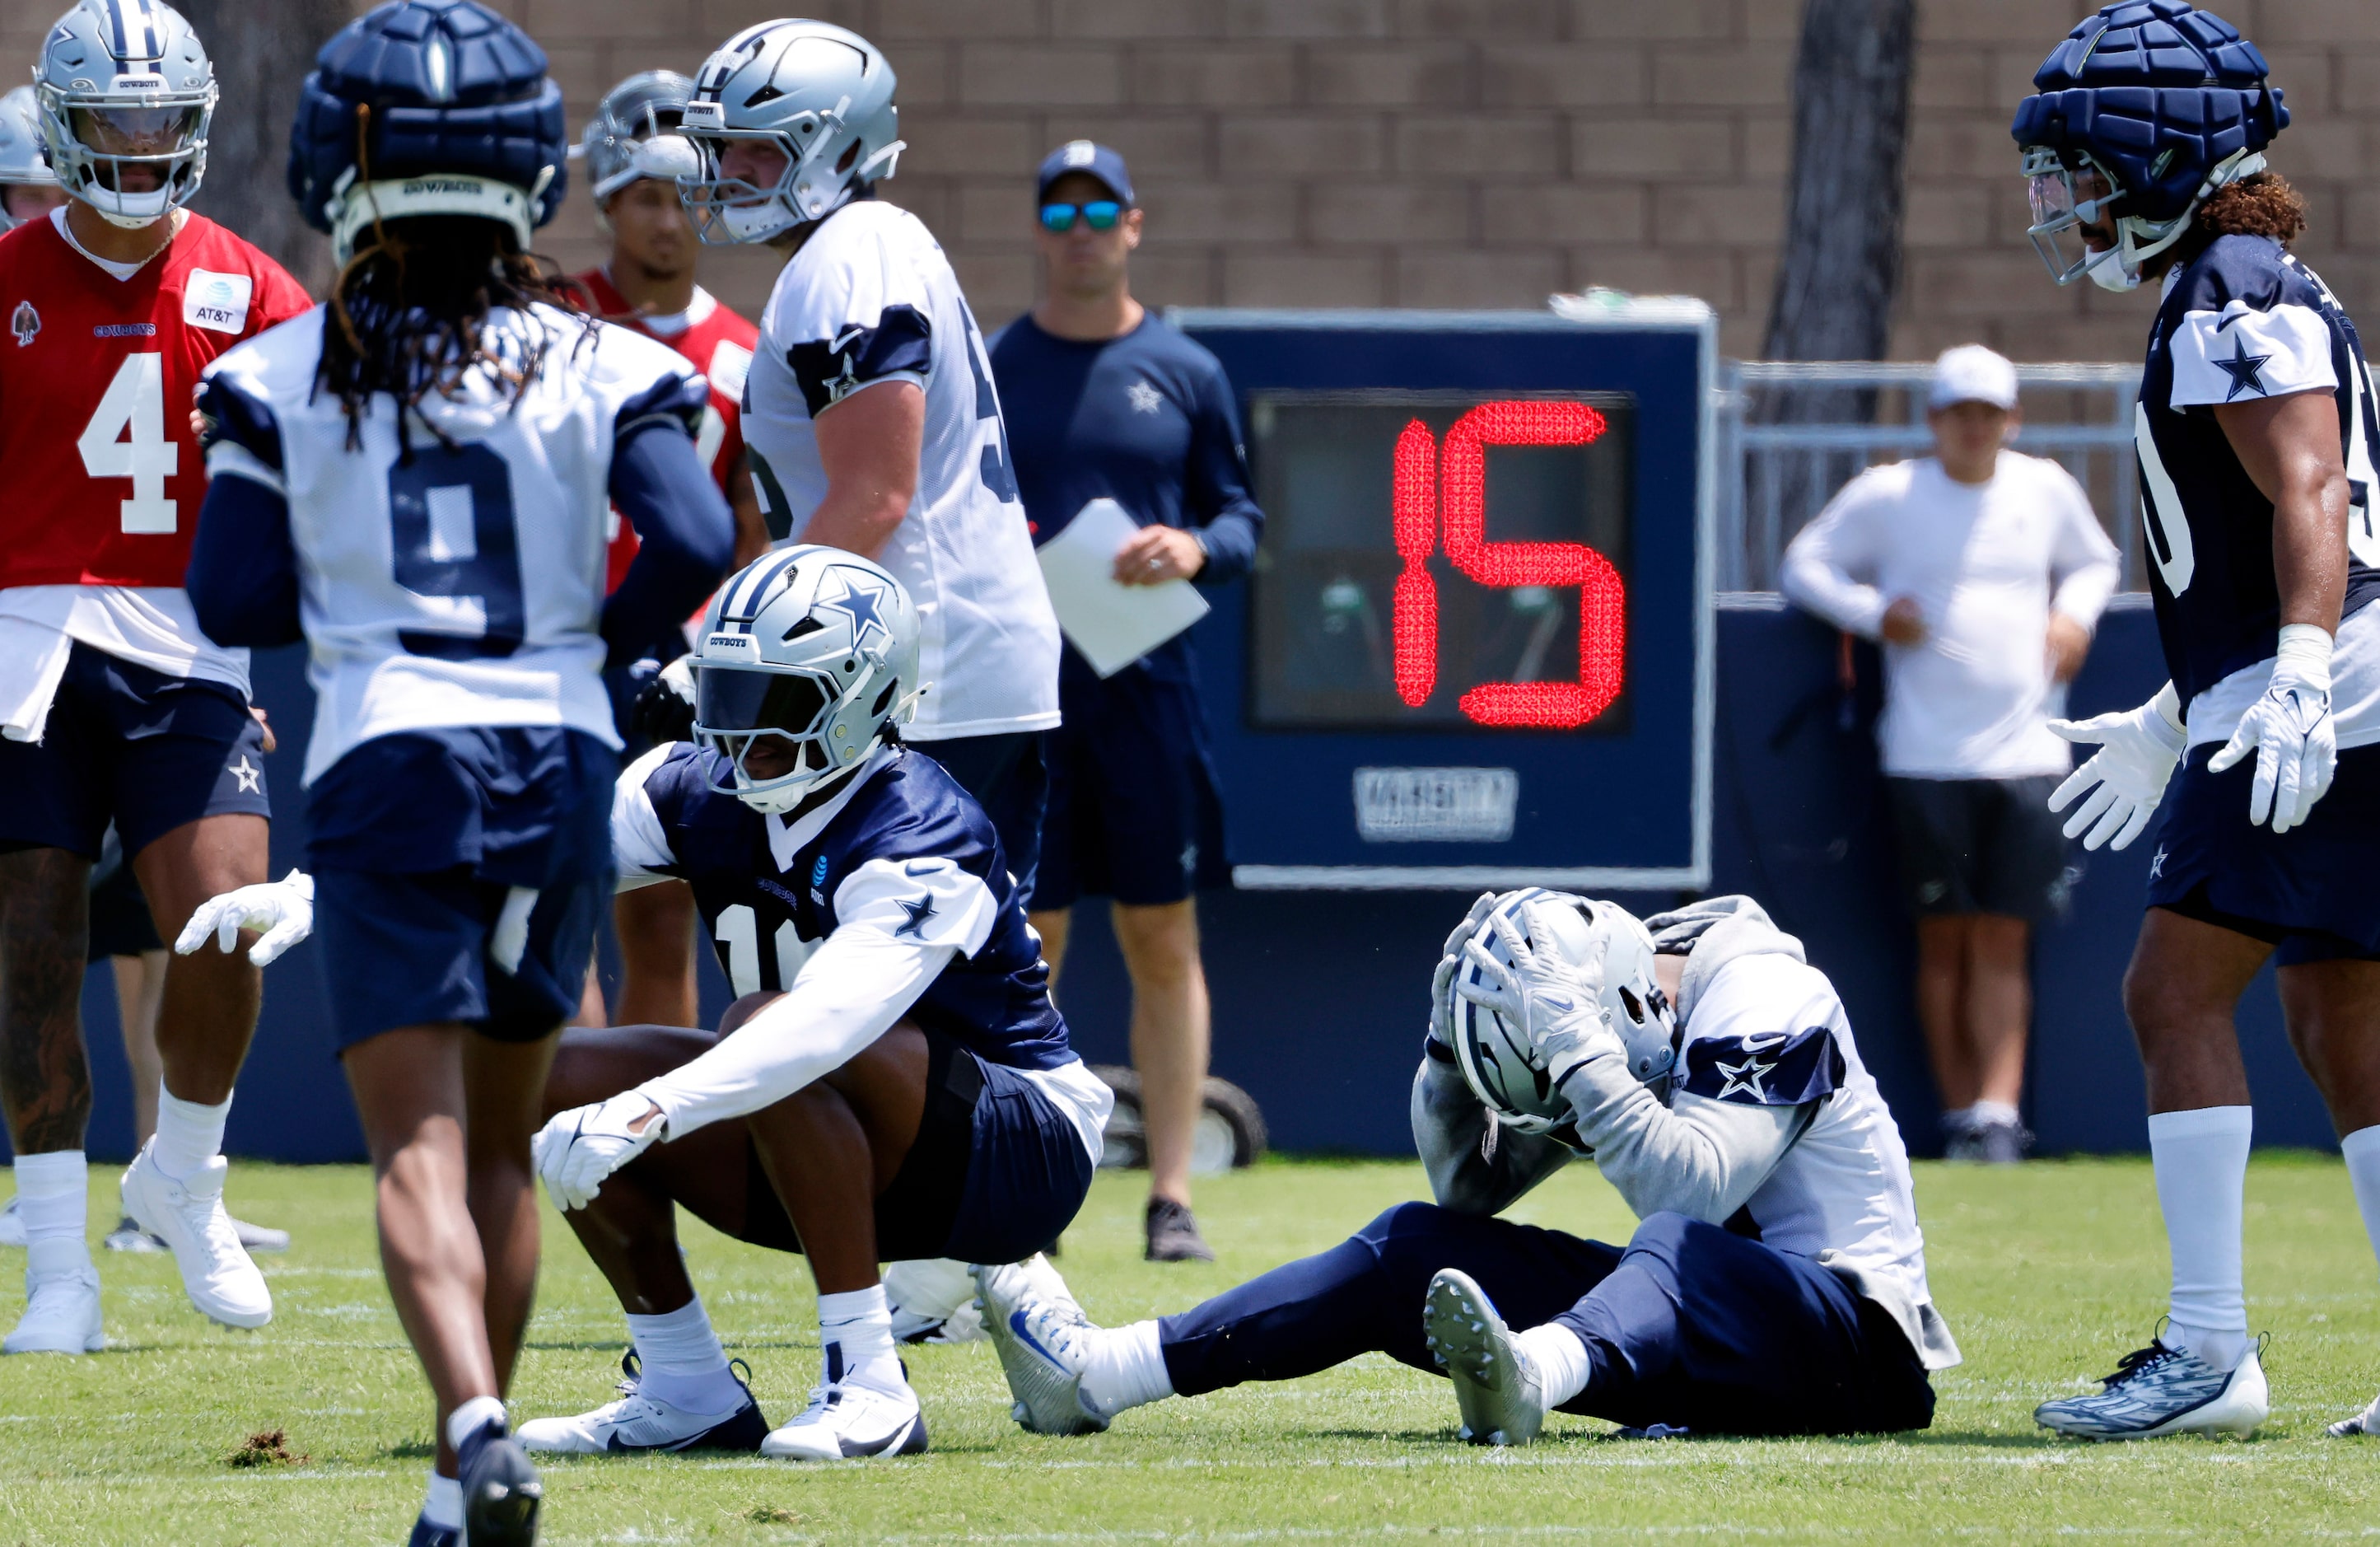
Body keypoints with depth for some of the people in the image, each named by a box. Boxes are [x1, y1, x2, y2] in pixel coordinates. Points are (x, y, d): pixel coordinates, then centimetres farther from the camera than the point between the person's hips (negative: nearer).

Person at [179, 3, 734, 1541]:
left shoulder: (283, 376, 0)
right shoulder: (594, 365, 1)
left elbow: (236, 597, 0)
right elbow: (698, 541, -9)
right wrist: (596, 643, 9)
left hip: (387, 763, -2)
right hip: (560, 759, 2)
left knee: (421, 1142, -6)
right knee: (505, 1139, 15)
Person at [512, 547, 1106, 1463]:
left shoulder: (920, 837, -26)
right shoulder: (703, 796, -2)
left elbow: (832, 1019, -42)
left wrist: (647, 1112, -52)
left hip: (1020, 1158, -8)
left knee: (769, 1030, -35)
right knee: (558, 1080, -6)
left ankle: (868, 1385, -30)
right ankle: (686, 1391, 3)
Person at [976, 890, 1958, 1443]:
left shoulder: (1762, 1001, -16)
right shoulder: (1618, 1027, 8)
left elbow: (1688, 1185, -29)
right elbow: (1469, 1188, 14)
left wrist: (1575, 1050, -29)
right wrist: (1454, 1052, -2)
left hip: (1852, 1346, -8)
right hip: (1706, 1323, 8)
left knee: (1676, 1248, -39)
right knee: (1417, 1249, -1)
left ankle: (1535, 1376, -74)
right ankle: (1096, 1374, -10)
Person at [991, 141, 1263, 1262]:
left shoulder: (1184, 373, 9)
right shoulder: (988, 373, 8)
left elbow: (1242, 520, 10)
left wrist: (1194, 549, -11)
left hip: (1148, 690, 1)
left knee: (1164, 939, 1)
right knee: (1026, 948, -2)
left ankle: (1172, 1198, 3)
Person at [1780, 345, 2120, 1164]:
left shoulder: (2047, 491, 11)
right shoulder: (1885, 495, 2)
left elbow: (2095, 561, 27)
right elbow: (1806, 564, 9)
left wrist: (2075, 612, 6)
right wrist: (1871, 613, -8)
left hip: (2025, 751, 2)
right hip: (1928, 757, -2)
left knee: (2004, 941, -4)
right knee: (1944, 938, -1)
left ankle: (1998, 1110, -8)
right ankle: (1960, 1111, 5)